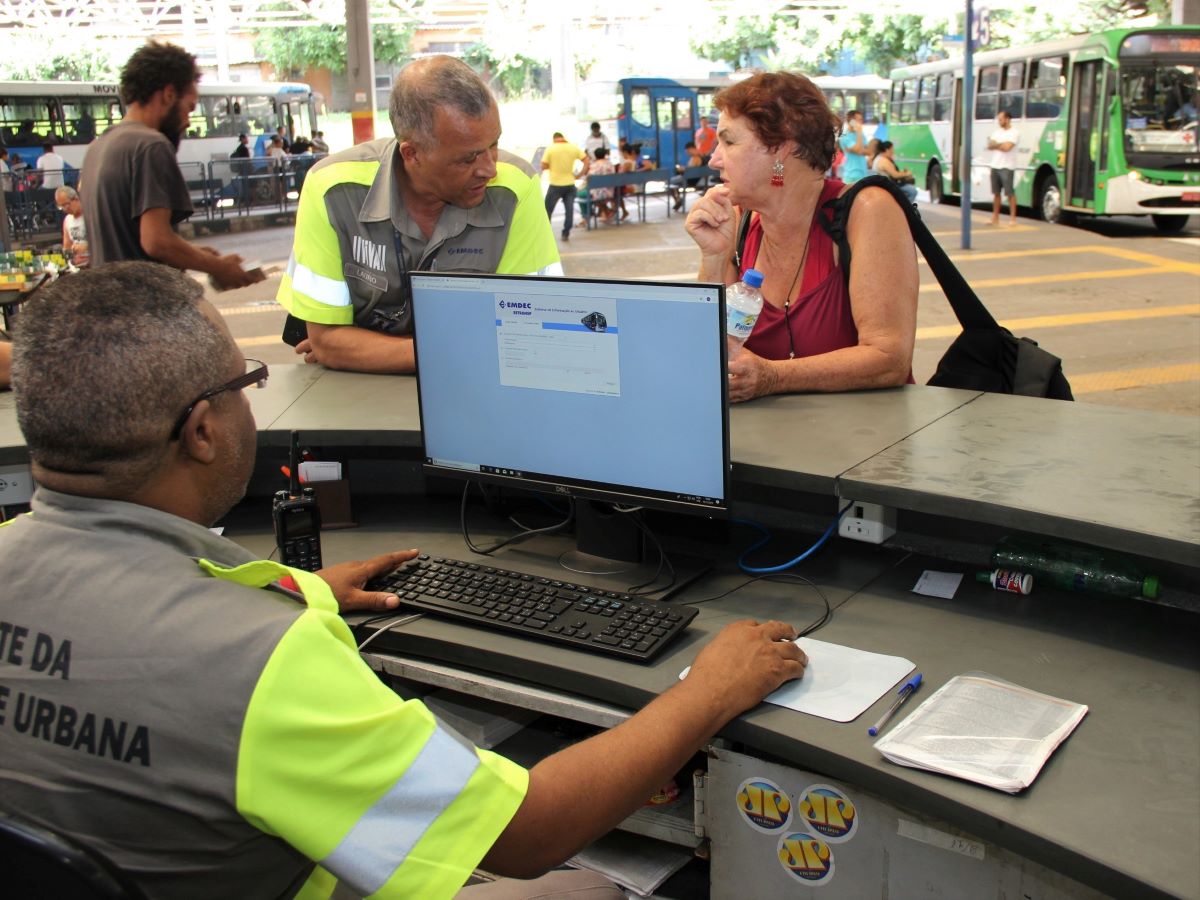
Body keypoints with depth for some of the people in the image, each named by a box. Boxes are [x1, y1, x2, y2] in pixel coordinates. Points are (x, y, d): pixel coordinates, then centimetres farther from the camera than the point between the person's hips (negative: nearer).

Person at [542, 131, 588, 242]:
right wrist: (581, 174, 2)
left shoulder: (550, 148, -6)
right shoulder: (573, 147, 2)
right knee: (569, 209, 7)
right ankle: (566, 234, 5)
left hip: (555, 185, -2)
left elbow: (543, 167, -7)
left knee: (548, 210, 8)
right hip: (570, 184, 2)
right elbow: (587, 161, 0)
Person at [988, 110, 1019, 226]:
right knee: (996, 192, 10)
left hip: (1007, 167, -7)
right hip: (995, 166, 7)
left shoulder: (1014, 133, -6)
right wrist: (1001, 145, -9)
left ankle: (1013, 217, -3)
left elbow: (1007, 147, -17)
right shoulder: (996, 132, 15)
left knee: (1010, 193, -6)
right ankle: (995, 217, 15)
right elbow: (989, 146, 5)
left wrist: (996, 144, -1)